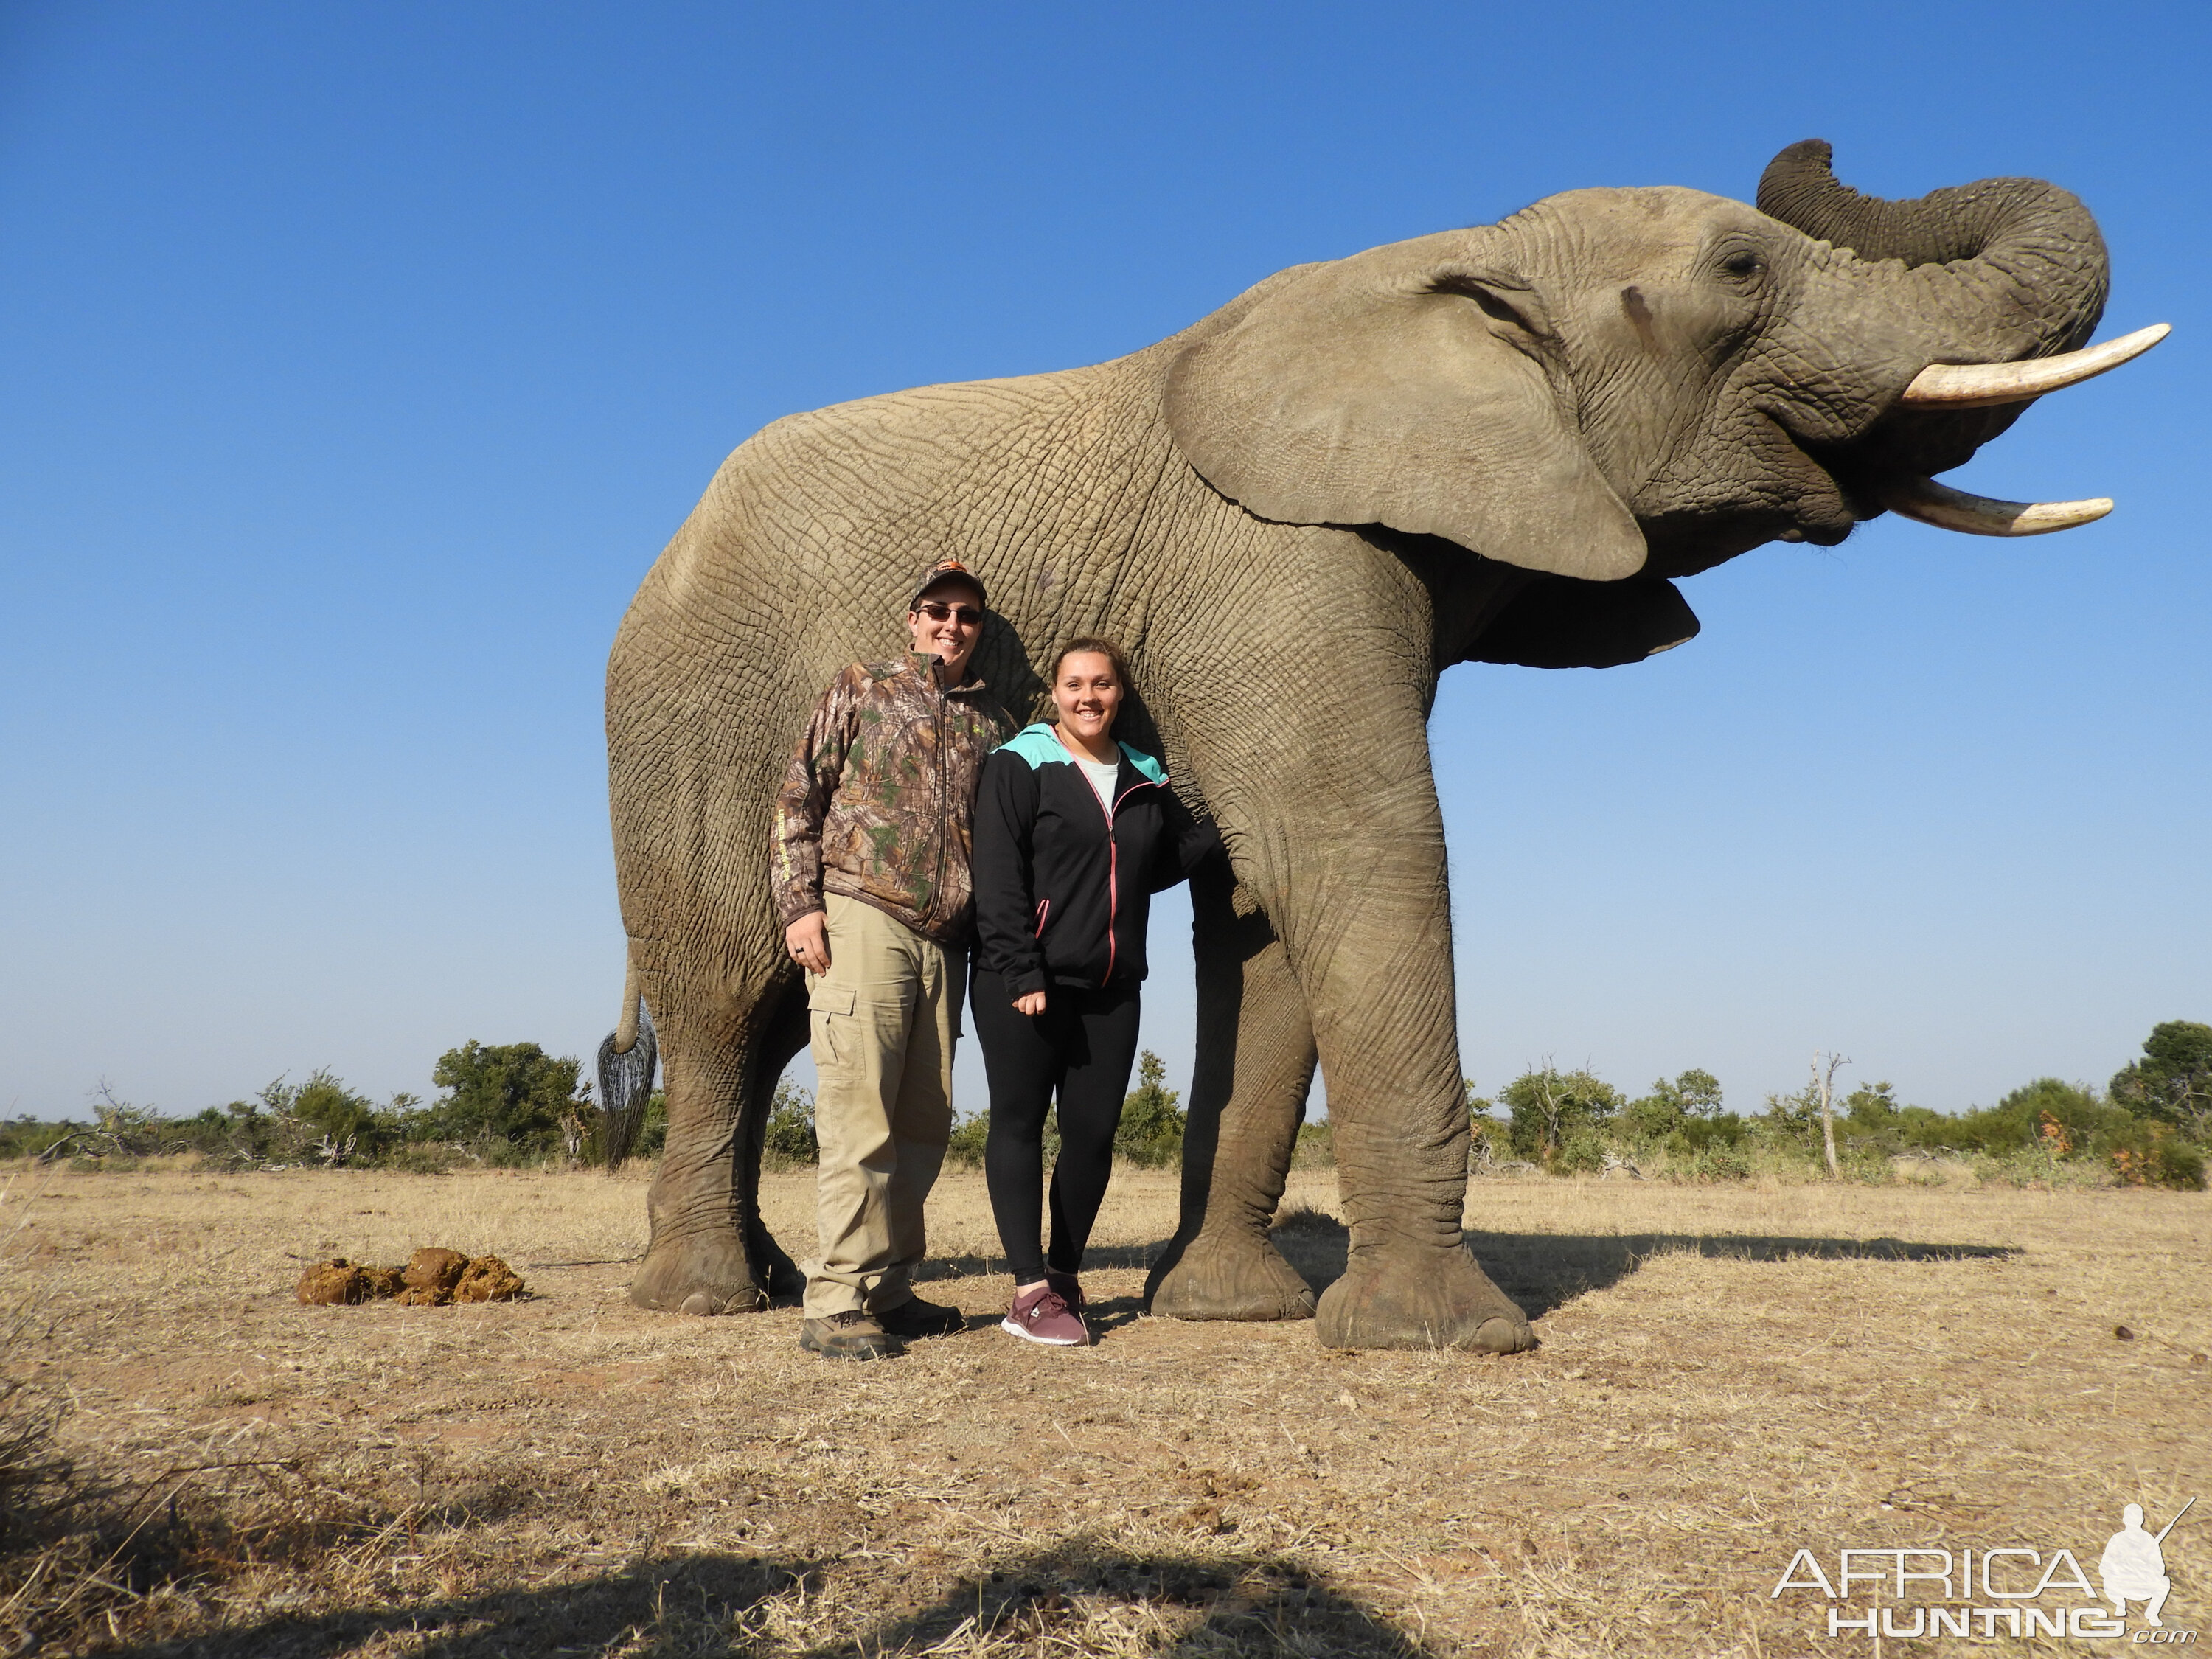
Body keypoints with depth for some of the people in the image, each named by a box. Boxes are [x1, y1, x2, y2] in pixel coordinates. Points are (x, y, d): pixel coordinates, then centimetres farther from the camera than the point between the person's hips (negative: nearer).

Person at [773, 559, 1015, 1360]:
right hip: (861, 923, -4)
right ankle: (835, 1307, -5)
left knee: (923, 1122, 6)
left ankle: (888, 1291, 17)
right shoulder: (860, 690, 8)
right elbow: (797, 798, 3)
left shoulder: (991, 720, 17)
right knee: (860, 1114, -9)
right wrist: (800, 903, -7)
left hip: (944, 941, 5)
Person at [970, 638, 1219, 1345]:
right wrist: (1021, 974, -17)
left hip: (1111, 989, 5)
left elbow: (1161, 865, 18)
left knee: (1093, 1131, 6)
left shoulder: (1145, 780, 15)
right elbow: (997, 880, -10)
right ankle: (1032, 1291, 1)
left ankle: (1064, 1275, 20)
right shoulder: (1020, 767, -2)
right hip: (1024, 986, -5)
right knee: (1019, 1123, -1)